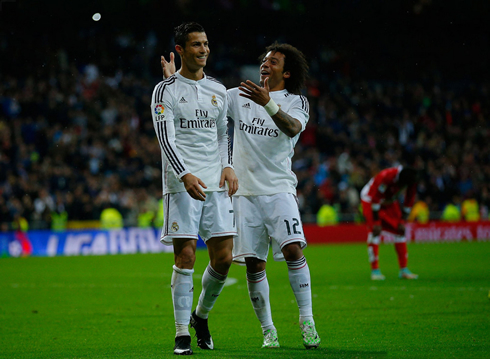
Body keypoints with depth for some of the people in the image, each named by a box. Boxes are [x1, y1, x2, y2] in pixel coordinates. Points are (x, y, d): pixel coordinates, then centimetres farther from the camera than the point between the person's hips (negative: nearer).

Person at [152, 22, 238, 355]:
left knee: (223, 258, 0)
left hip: (216, 183, 4)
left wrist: (229, 167, 4)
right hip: (182, 184, -4)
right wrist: (185, 176, -23)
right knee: (185, 257, -8)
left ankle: (201, 315, 24)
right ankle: (182, 333, -2)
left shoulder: (218, 90, 15)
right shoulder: (166, 90, -1)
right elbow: (166, 138, -10)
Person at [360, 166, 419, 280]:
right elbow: (375, 198, -29)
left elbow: (409, 201, -4)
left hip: (389, 201, 6)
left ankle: (403, 270, 6)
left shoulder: (411, 181, -20)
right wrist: (376, 222, -24)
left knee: (400, 230, 0)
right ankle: (375, 270, -14)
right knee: (375, 231, -17)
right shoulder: (386, 176, -39)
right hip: (370, 199, -6)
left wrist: (402, 221, -3)